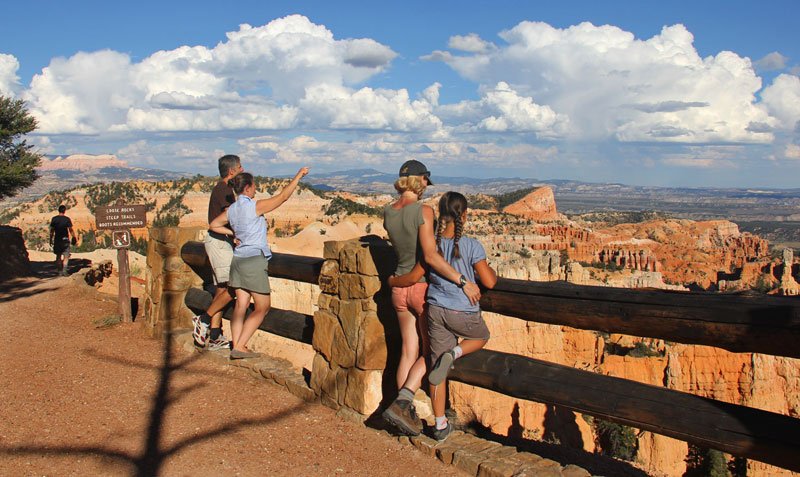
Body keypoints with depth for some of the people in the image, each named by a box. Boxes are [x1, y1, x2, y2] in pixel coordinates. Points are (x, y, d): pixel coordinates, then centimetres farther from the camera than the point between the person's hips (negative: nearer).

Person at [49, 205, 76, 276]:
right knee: (66, 256, 1)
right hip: (65, 240, -3)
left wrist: (51, 240, 11)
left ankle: (59, 271, 19)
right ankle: (64, 271, -11)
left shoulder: (54, 219, 1)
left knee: (58, 256, 15)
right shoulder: (67, 219, -9)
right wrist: (74, 238, 2)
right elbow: (71, 230, -9)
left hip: (57, 240, 3)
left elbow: (52, 231, 4)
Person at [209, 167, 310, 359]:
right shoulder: (255, 206, -13)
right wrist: (299, 175, -1)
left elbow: (214, 225, 20)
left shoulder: (231, 209, 7)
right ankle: (239, 347, -2)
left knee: (241, 305, 9)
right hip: (254, 260, -8)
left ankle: (236, 345, 6)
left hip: (238, 259, 8)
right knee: (262, 307, 2)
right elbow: (283, 196, -10)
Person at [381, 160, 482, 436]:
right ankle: (401, 402, -6)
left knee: (408, 352, 13)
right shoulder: (423, 211, -19)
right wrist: (463, 282, -25)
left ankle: (406, 412, 18)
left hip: (399, 287, 6)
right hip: (424, 288, -6)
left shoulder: (388, 213, 2)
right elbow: (430, 255, -27)